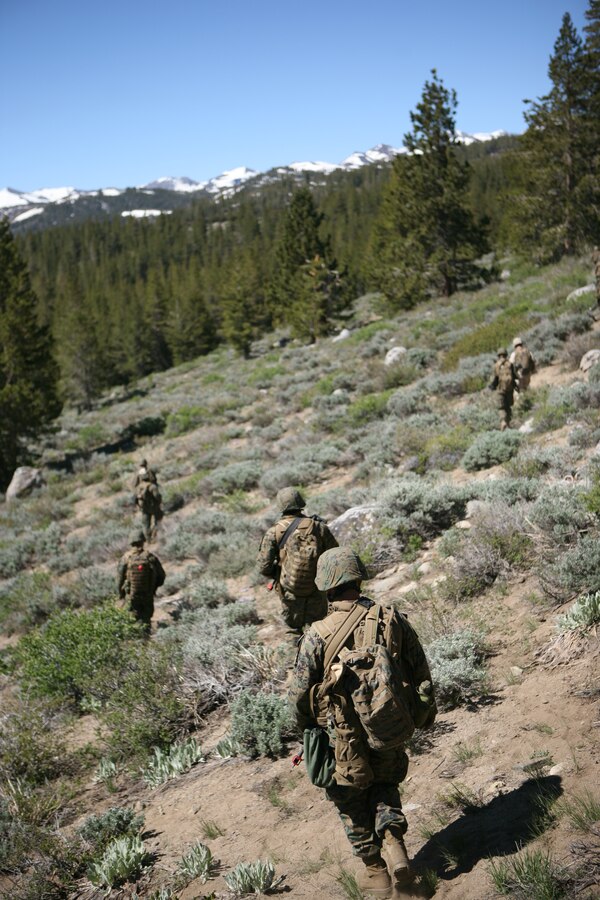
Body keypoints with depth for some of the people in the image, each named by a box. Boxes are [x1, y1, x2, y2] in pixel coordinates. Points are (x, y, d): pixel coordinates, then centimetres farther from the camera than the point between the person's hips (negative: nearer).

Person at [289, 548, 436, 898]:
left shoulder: (318, 635, -18)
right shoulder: (393, 619, -11)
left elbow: (300, 694, -10)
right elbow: (422, 674, -2)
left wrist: (307, 727, 10)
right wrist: (427, 712, 15)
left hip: (345, 739, -2)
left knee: (353, 803, 19)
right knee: (385, 784, 28)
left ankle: (375, 872, 28)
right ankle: (393, 840, 6)